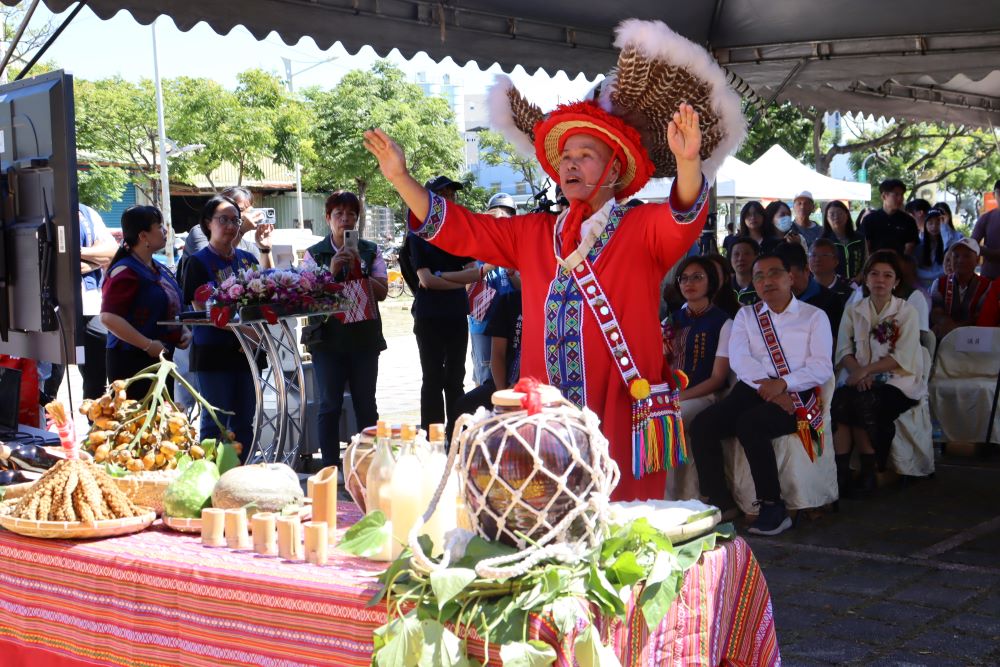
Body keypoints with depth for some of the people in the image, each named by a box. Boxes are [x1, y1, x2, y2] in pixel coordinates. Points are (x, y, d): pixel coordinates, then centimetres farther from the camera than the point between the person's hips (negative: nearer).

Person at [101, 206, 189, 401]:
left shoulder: (160, 270, 16)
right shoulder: (125, 272, -14)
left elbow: (171, 309, 30)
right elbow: (109, 317, -23)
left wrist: (183, 331, 9)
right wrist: (148, 345, -21)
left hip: (160, 359, 9)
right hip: (131, 361, -9)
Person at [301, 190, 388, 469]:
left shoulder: (370, 252, 7)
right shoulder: (315, 254, 4)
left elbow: (382, 292, -1)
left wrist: (357, 270, -13)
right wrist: (331, 272, -17)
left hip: (365, 338, 1)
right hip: (327, 338, -1)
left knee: (366, 405, 6)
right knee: (329, 405, 0)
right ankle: (330, 466, 6)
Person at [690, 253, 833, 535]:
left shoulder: (814, 317, 11)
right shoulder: (746, 316, 20)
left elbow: (822, 367, -2)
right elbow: (738, 358, 3)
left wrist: (783, 384, -19)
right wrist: (765, 387, -15)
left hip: (796, 393, -4)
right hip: (752, 390, 4)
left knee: (750, 424, -34)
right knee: (702, 425, -22)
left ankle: (772, 506, -25)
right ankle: (720, 504, -16)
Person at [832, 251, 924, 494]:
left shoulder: (907, 312, 4)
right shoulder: (853, 311, 15)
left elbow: (903, 357, -8)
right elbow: (843, 349, 5)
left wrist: (865, 370, -18)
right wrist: (857, 372, -16)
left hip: (897, 383, -3)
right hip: (862, 381, 3)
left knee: (865, 402, -33)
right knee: (838, 399, -30)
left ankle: (869, 471, -20)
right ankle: (841, 471, -31)